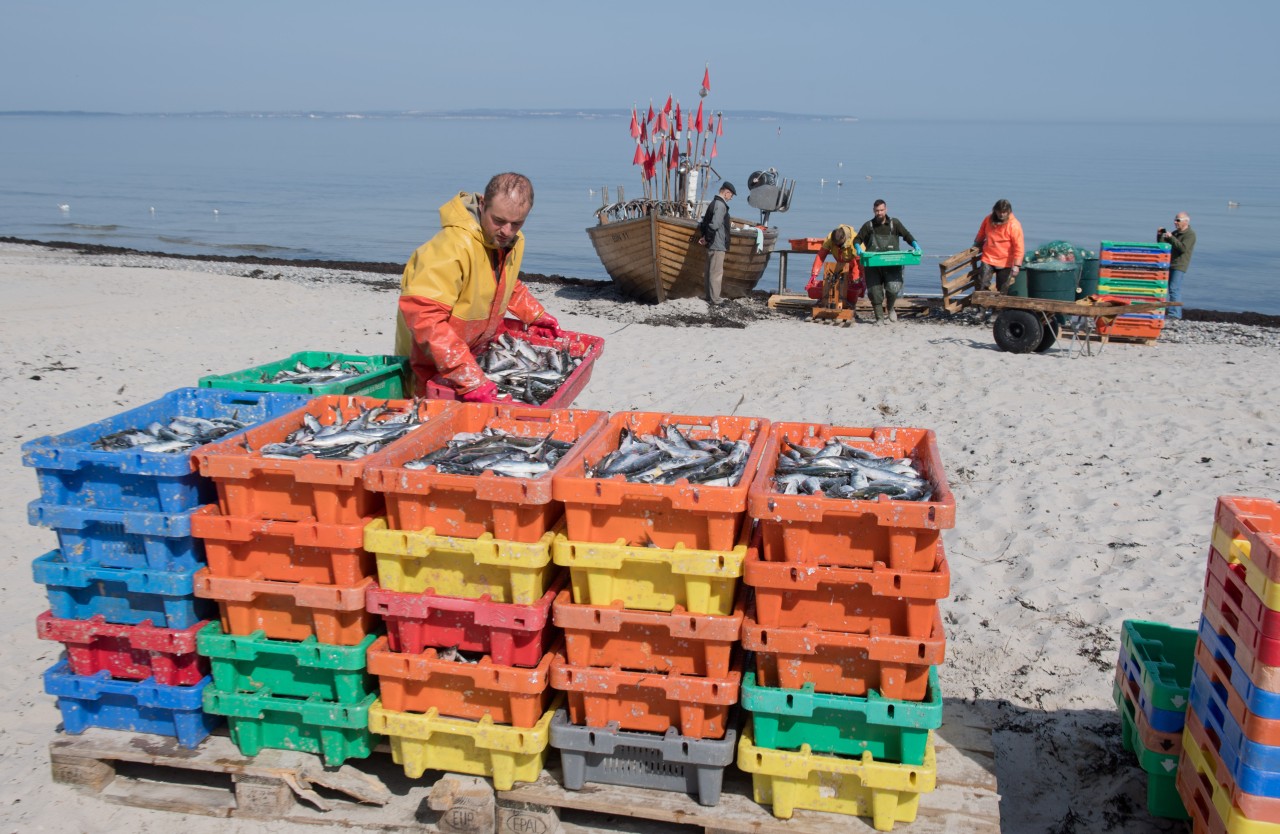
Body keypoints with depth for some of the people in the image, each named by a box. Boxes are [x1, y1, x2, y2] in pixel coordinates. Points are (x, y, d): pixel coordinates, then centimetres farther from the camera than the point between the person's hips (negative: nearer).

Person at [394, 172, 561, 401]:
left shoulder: (514, 240, -4)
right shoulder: (454, 244, -32)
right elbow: (423, 315, -40)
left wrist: (536, 315, 12)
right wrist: (469, 379, -44)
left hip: (474, 354, 7)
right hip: (428, 364, -7)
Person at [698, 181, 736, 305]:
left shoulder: (714, 203, 15)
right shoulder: (720, 205, -17)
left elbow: (704, 221, 19)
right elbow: (714, 225, -26)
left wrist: (703, 235, 10)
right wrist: (707, 239, -16)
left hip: (712, 245, 10)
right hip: (718, 245, -10)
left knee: (711, 271, 16)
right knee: (716, 272, -5)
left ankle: (711, 297, 24)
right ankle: (714, 300, -2)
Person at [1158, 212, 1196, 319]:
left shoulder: (1190, 234, -8)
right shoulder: (1175, 233, 18)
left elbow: (1183, 248, -22)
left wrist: (1171, 237, -23)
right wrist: (1160, 235, 1)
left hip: (1180, 266, -9)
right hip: (1170, 264, 9)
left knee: (1174, 289, -15)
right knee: (1174, 289, 11)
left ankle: (1174, 313, -17)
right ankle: (1177, 313, 18)